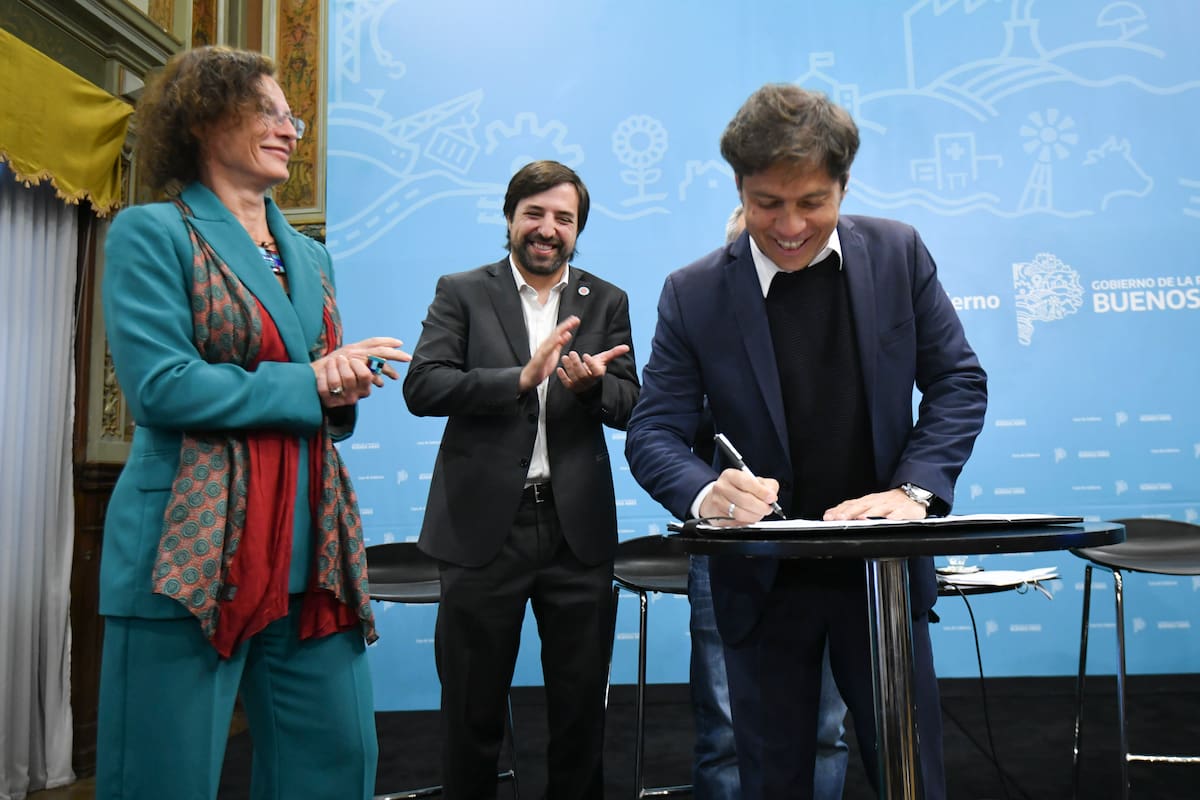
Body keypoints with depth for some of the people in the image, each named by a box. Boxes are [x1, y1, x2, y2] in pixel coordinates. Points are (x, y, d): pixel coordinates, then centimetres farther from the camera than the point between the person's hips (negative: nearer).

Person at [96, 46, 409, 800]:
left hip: (312, 550, 6)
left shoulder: (311, 257, 18)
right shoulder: (152, 233, -1)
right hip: (192, 551, -6)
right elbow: (159, 387, -13)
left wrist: (344, 391, -3)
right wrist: (308, 385, -8)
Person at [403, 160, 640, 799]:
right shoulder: (461, 292, 2)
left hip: (577, 528, 2)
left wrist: (592, 383, -19)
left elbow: (630, 408, 3)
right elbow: (421, 387, -11)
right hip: (483, 525, -2)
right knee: (473, 705, 12)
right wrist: (521, 376, -23)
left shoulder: (607, 302, 9)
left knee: (582, 704, 13)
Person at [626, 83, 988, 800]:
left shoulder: (898, 253, -4)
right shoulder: (694, 295, -8)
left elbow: (958, 381, 0)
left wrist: (915, 489, -15)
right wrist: (705, 494, -29)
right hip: (762, 579, 0)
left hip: (885, 568, 1)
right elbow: (655, 432, -7)